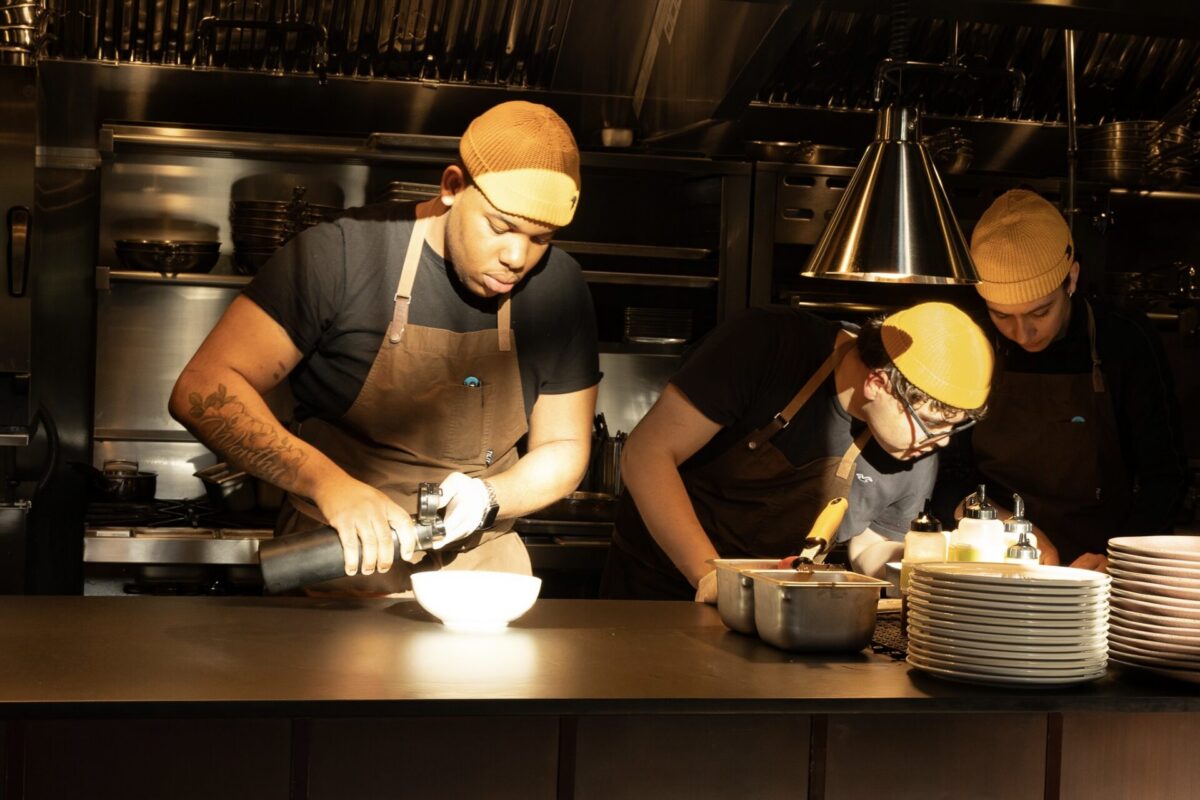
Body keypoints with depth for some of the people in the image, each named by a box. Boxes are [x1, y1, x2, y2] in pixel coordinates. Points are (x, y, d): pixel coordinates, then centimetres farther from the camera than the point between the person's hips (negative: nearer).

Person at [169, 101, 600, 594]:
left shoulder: (559, 289, -2)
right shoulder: (343, 255, -13)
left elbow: (563, 449, 6)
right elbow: (203, 390, -17)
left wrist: (484, 499, -15)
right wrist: (330, 483, -30)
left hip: (481, 572, 4)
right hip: (335, 568, -4)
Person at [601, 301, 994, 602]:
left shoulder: (916, 460, -5)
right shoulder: (769, 347, -20)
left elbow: (870, 559, 9)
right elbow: (646, 454, -20)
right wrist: (711, 576, -28)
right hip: (655, 589, -3)